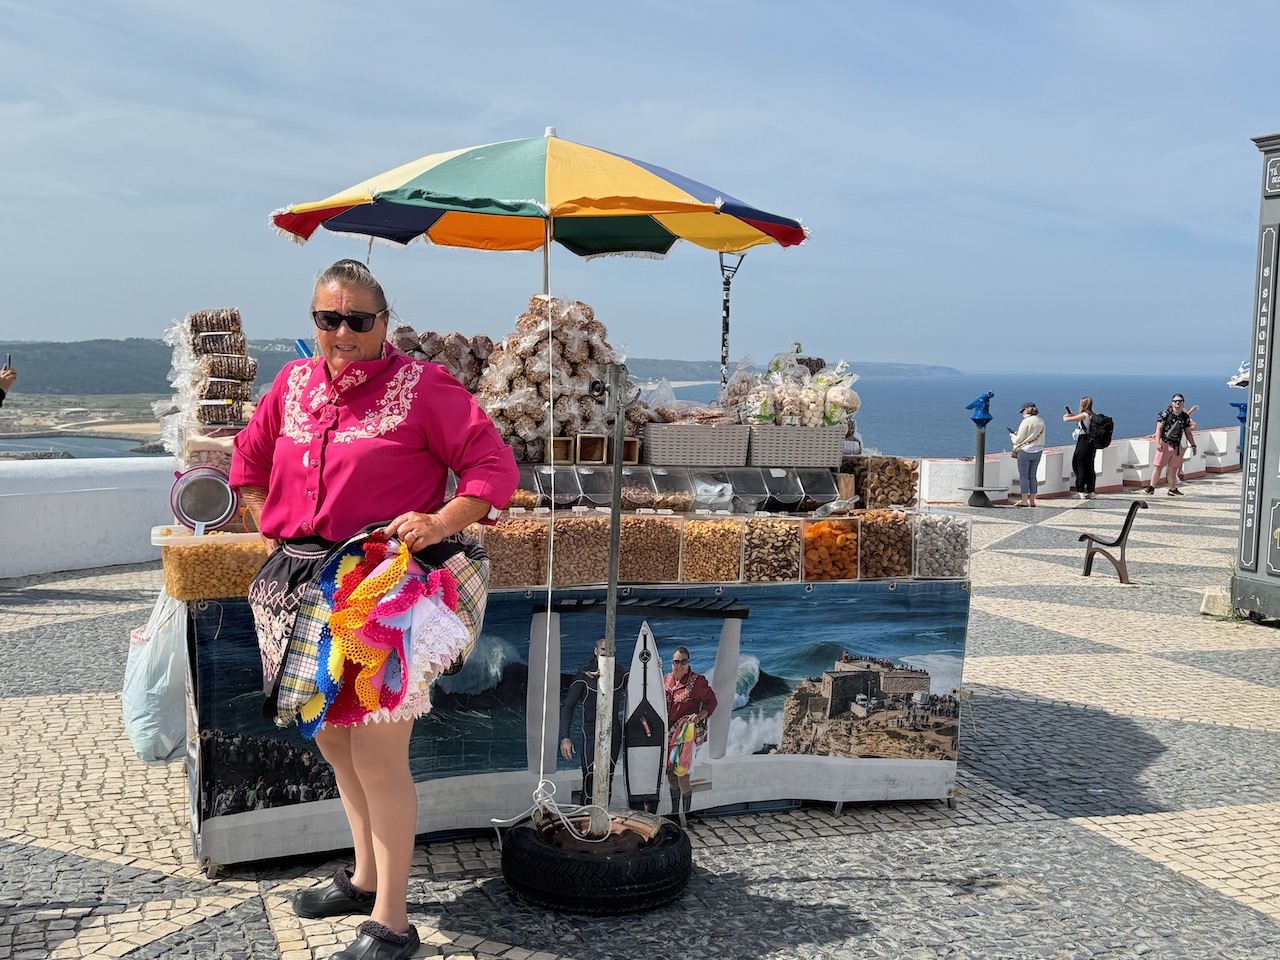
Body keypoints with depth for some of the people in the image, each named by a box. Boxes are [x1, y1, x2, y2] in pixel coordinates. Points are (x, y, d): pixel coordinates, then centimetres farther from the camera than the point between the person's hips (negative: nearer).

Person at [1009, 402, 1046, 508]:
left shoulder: (1026, 422, -14)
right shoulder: (1041, 422, 7)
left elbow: (1019, 440, -13)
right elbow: (1041, 438, 15)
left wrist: (1012, 436, 10)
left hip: (1025, 451, -7)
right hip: (1038, 451, 7)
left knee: (1023, 476, 0)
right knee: (1032, 476, 12)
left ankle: (1024, 500, -1)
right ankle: (1032, 501, 13)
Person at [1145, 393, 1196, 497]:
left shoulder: (1185, 417, 9)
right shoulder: (1166, 413, -4)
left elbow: (1188, 432, 18)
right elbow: (1159, 428, -6)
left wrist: (1193, 445, 14)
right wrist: (1158, 442, -16)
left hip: (1177, 445, 4)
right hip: (1165, 443, -4)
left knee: (1173, 468, 8)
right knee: (1158, 466, -3)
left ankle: (1173, 489, 16)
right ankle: (1151, 487, 4)